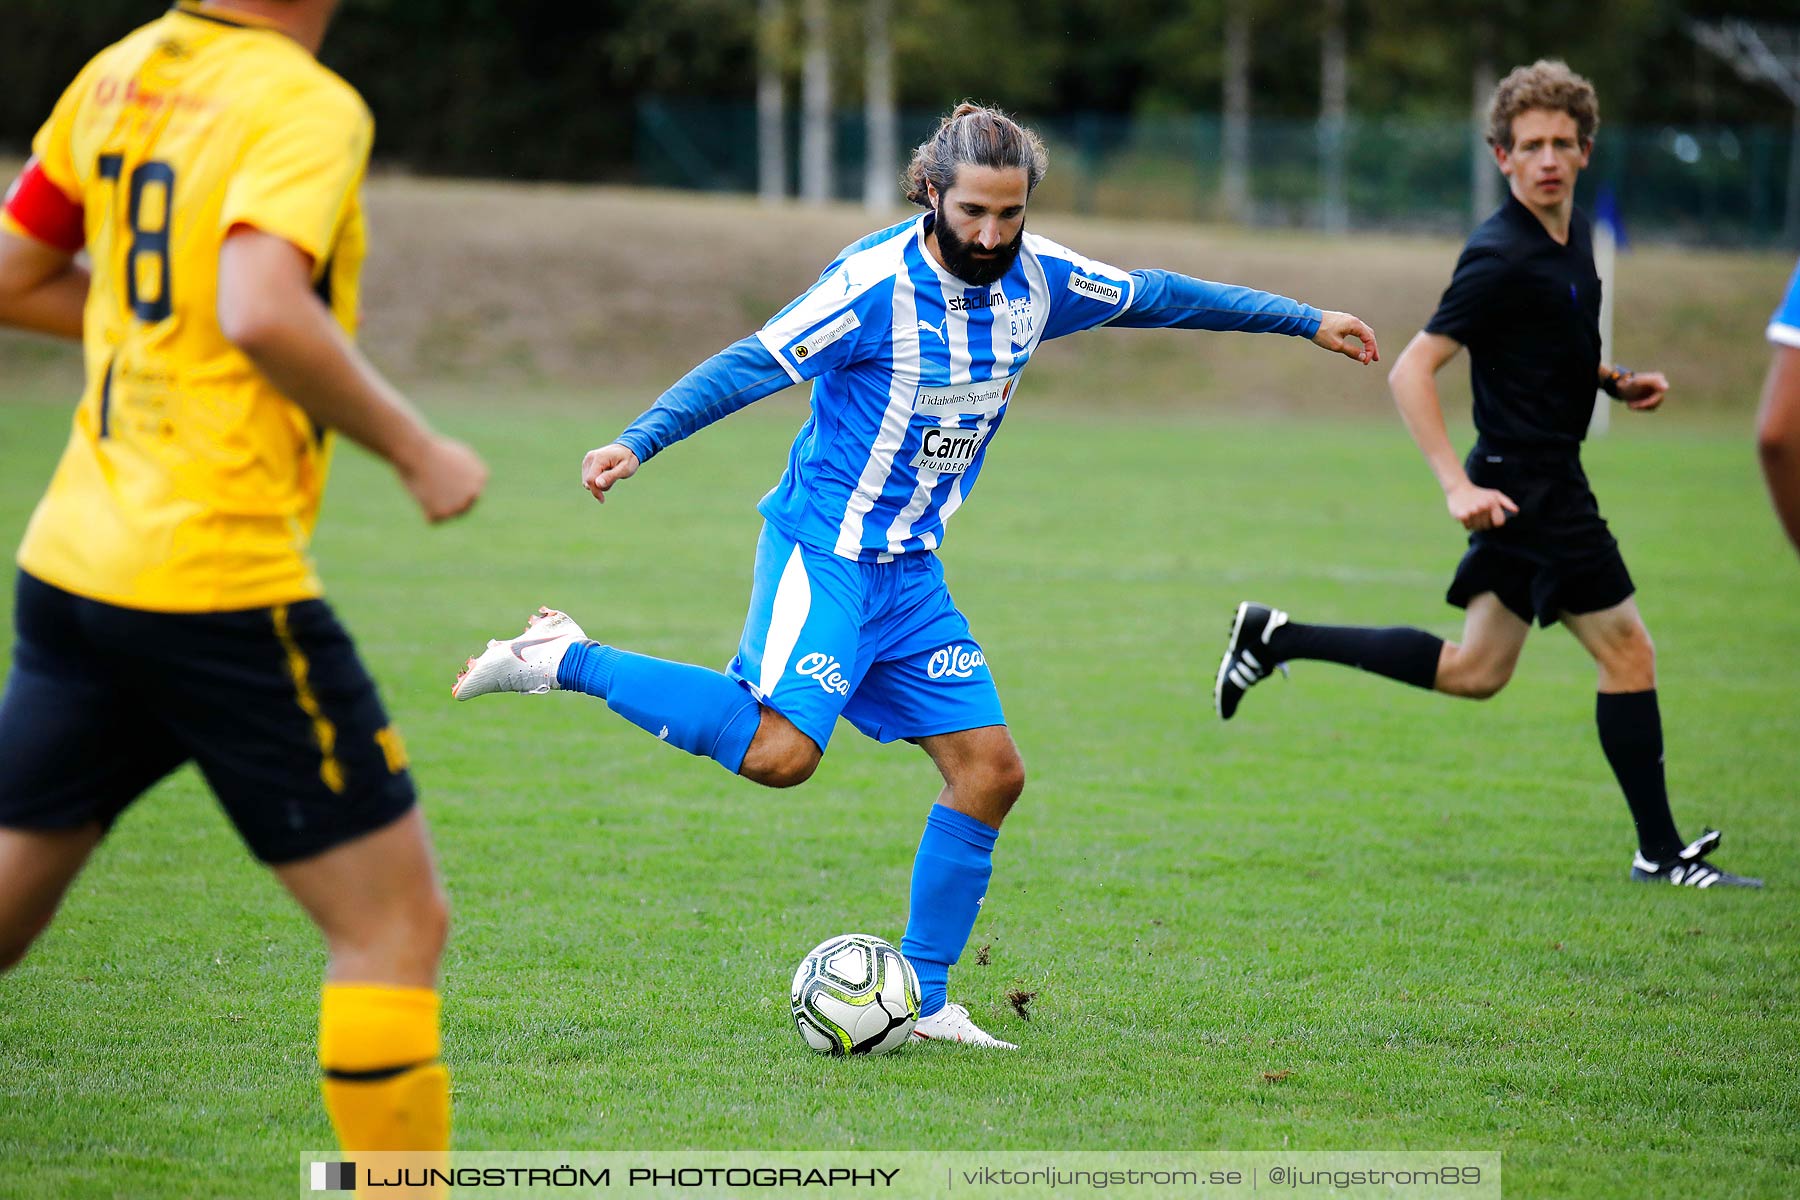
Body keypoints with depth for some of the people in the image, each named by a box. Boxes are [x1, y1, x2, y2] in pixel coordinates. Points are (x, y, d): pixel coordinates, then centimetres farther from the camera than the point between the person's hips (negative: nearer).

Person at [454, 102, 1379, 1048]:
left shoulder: (1038, 279, 2)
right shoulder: (875, 284, -18)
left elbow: (1154, 296, 16)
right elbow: (750, 366, -16)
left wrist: (1305, 321, 22)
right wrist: (637, 443, -26)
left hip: (911, 570, 7)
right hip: (822, 546, -7)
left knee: (990, 770, 1)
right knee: (781, 750, -26)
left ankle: (922, 1001, 12)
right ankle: (565, 660, -11)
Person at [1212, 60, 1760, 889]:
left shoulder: (1573, 237, 10)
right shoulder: (1500, 258, -17)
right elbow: (1411, 371, -19)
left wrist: (1615, 381, 9)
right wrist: (1458, 486, -26)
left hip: (1542, 483, 10)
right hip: (1526, 483, -10)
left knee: (1474, 671, 16)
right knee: (1627, 651, -4)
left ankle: (1275, 638, 21)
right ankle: (1660, 853, 4)